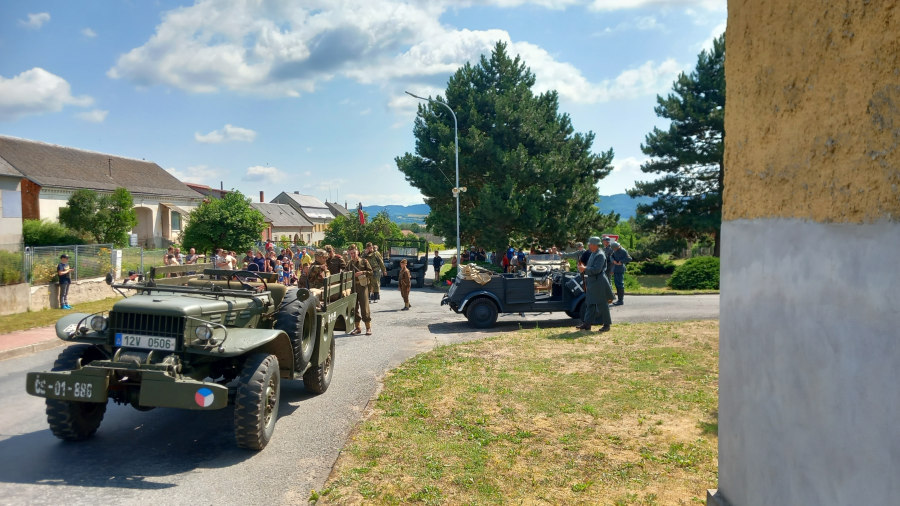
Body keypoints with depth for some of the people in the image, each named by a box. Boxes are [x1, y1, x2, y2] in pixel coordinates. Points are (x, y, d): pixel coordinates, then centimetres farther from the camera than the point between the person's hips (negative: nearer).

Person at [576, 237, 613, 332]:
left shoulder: (600, 255, -16)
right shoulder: (593, 254, 14)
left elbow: (597, 269, -24)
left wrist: (584, 269, -21)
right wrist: (583, 268, 7)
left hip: (599, 283, -10)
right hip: (592, 283, 10)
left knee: (602, 305, -1)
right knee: (590, 304, 10)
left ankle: (607, 325, 8)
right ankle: (587, 324, 13)